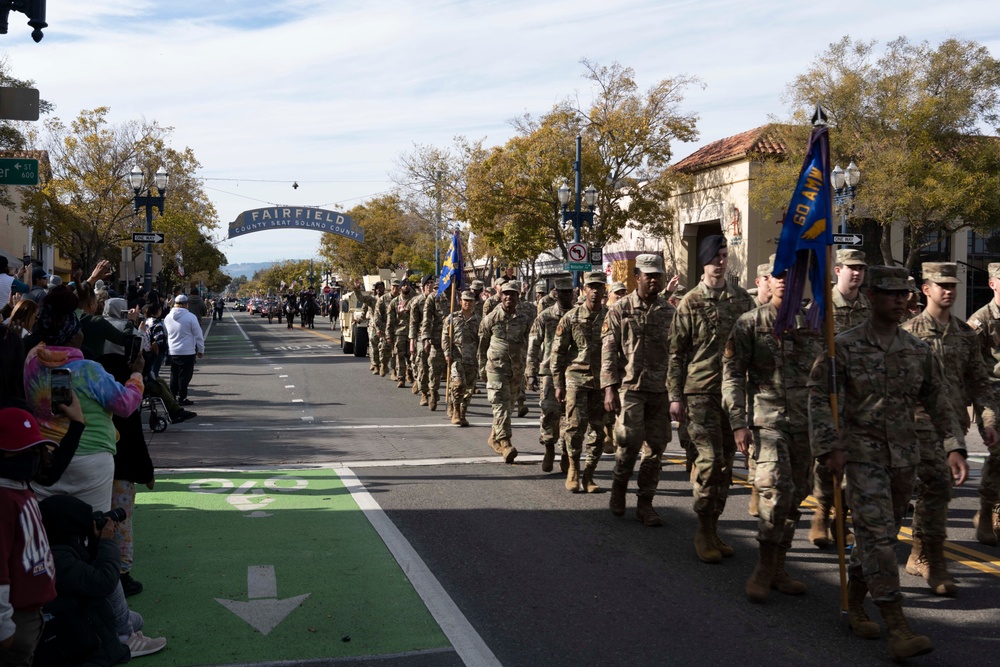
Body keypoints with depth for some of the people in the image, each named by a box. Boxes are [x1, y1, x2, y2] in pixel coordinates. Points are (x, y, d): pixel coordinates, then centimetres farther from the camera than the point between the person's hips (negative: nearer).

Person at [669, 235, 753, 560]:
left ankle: (713, 528, 17)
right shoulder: (691, 302, 0)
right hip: (701, 390, -4)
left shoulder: (742, 298, 10)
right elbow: (676, 352, 1)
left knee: (726, 461, 7)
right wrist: (675, 396, -4)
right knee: (710, 457, -12)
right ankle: (703, 530, 0)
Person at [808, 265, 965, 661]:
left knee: (879, 535, 14)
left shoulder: (918, 351, 5)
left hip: (904, 457, 5)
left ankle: (854, 605, 32)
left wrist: (955, 448, 1)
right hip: (862, 456, -5)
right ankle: (898, 631, -14)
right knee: (878, 535, -13)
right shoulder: (844, 347, -8)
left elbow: (937, 402, 10)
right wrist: (829, 448, -16)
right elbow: (819, 397, -9)